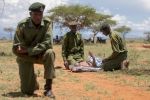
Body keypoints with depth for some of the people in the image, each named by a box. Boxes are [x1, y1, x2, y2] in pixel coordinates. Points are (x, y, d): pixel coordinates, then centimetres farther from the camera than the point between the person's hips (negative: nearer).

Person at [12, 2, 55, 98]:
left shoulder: (47, 23, -15)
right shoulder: (22, 25, -19)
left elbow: (47, 43, -22)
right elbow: (16, 49, -18)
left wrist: (28, 50, -29)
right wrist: (35, 58, -23)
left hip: (41, 53, 1)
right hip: (25, 57, -1)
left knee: (50, 53, -35)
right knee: (27, 91, -9)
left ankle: (48, 88, -24)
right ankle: (34, 81, 31)